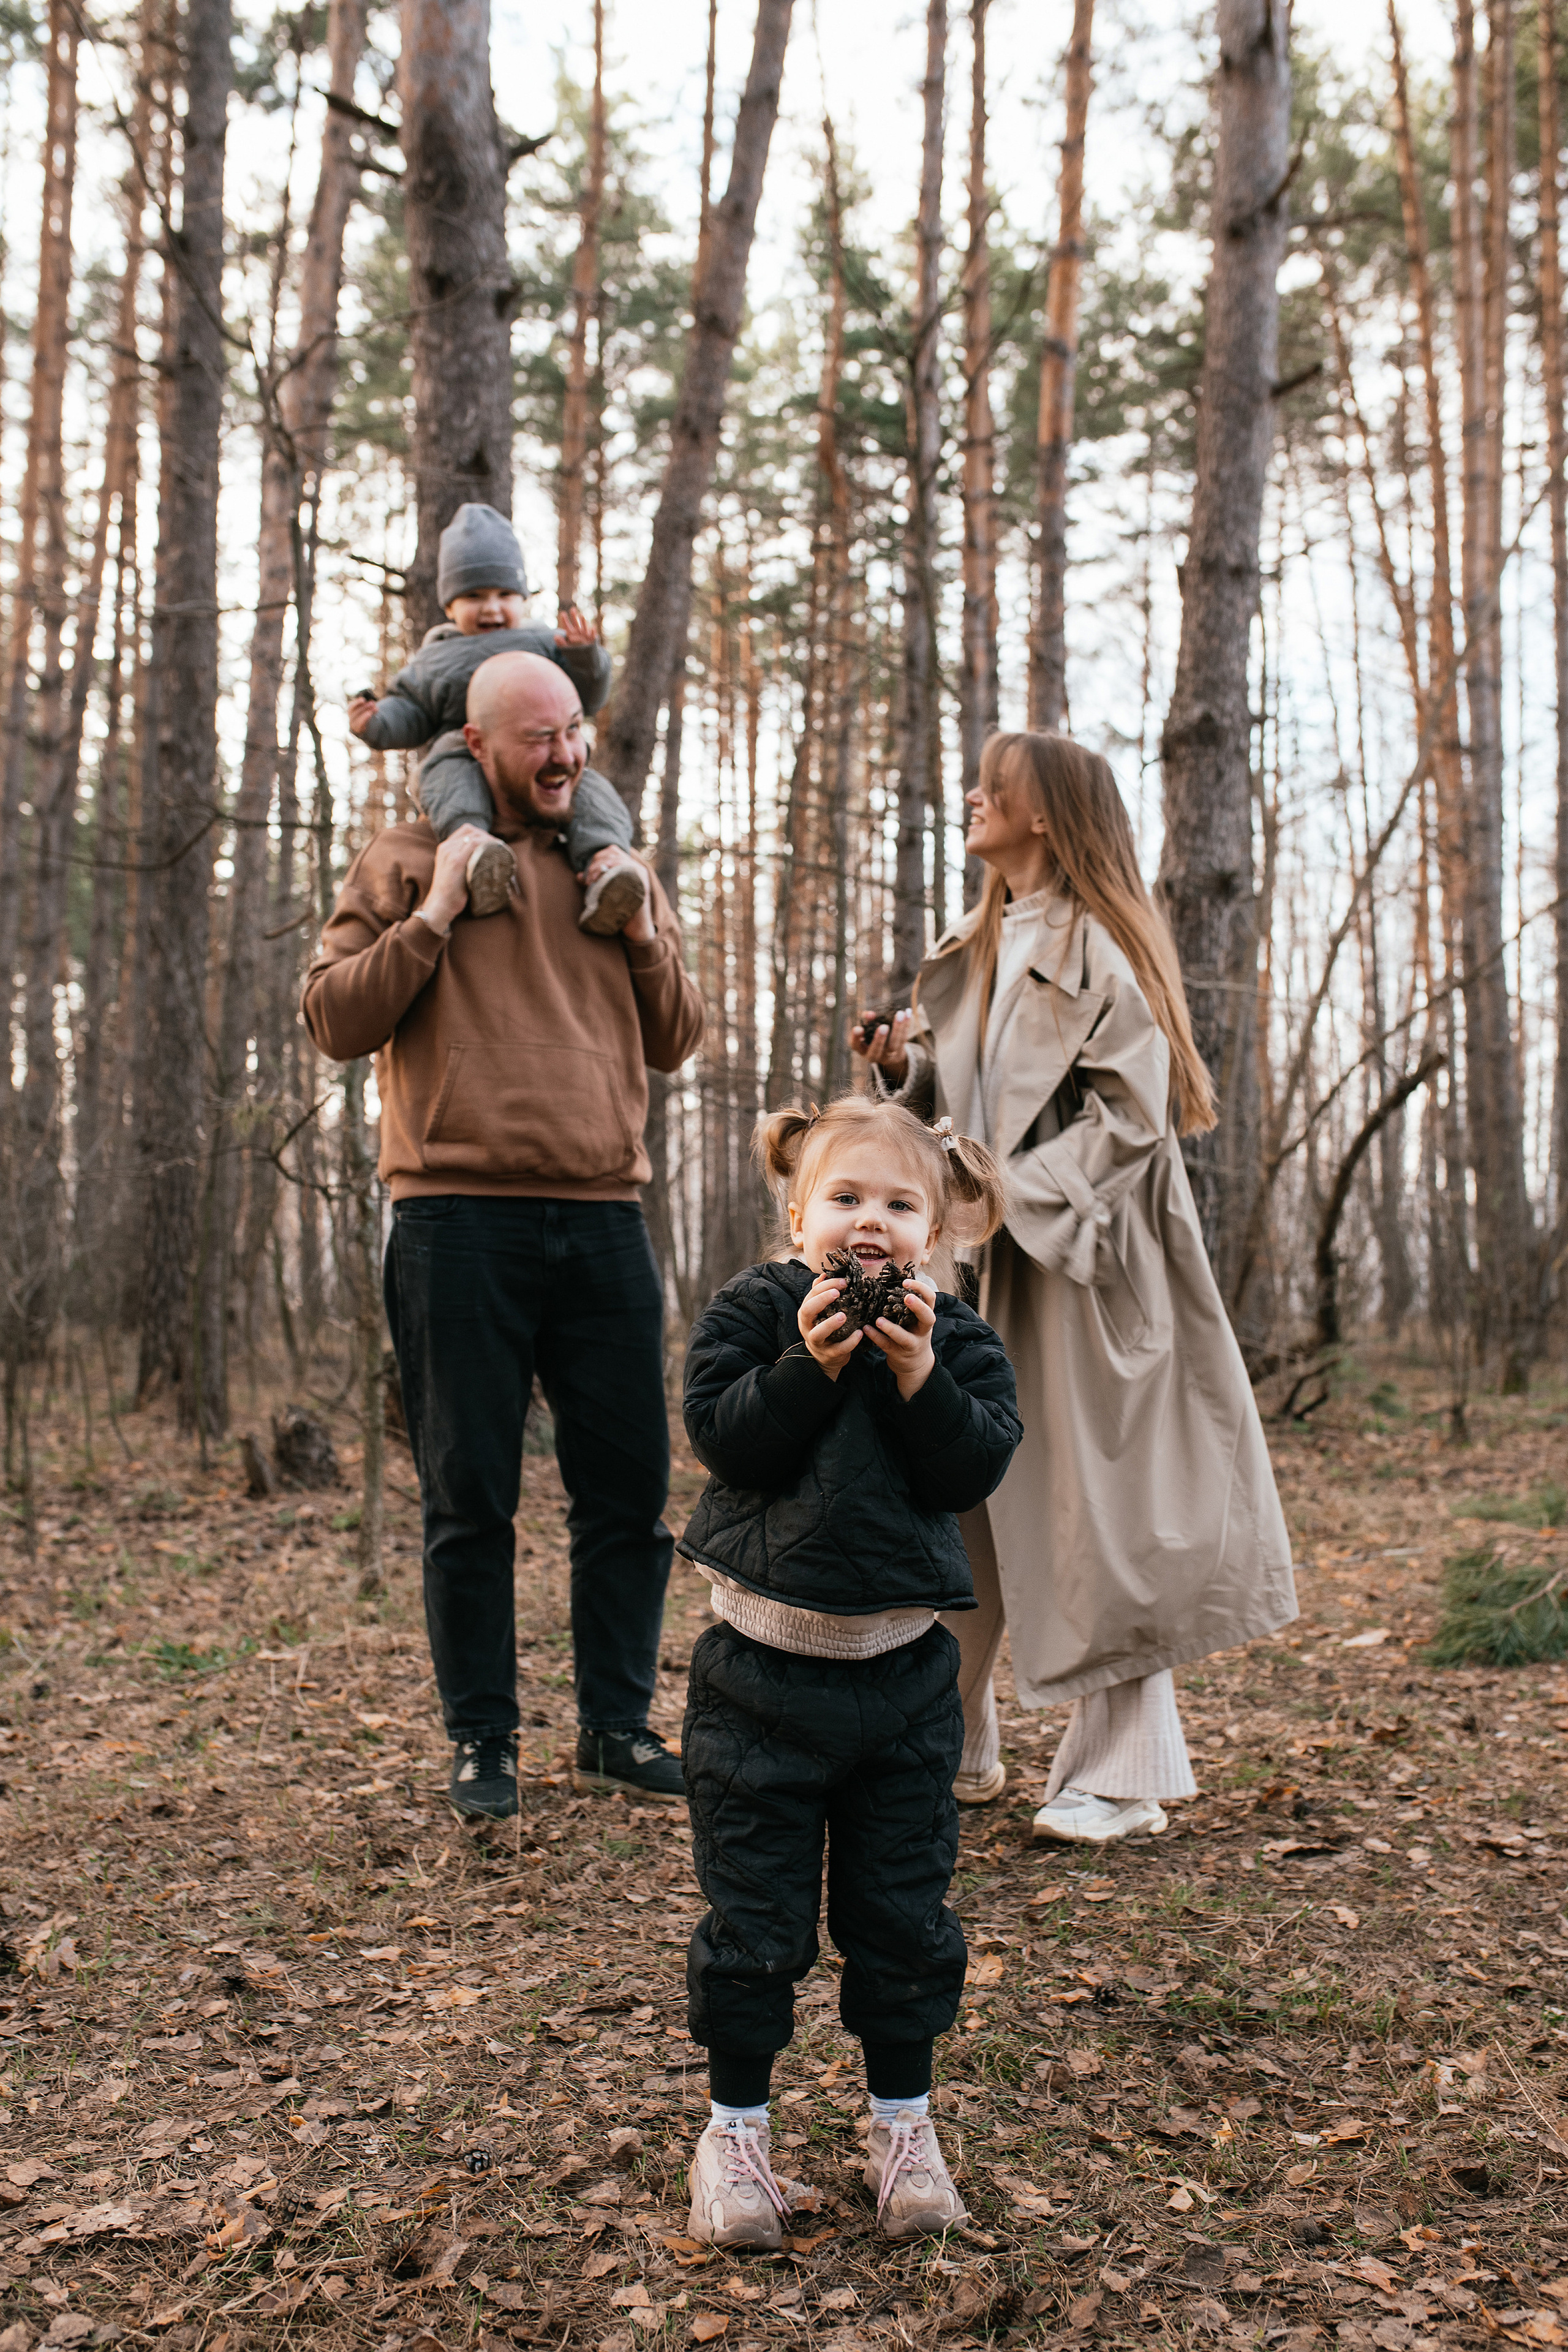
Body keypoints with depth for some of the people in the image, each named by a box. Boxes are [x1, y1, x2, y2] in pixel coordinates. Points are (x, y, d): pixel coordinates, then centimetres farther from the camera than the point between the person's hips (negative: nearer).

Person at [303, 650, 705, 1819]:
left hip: (603, 1218, 4)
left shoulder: (616, 873, 18)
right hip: (459, 1220, -4)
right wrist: (435, 913, -9)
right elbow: (335, 1018, -2)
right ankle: (484, 1739, 15)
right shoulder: (405, 864, 7)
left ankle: (617, 1725, 21)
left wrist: (644, 933, 2)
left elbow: (676, 1041, 16)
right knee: (471, 1497, 3)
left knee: (630, 1485, 7)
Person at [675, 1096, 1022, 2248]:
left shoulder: (956, 1336, 2)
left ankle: (904, 2119, 31)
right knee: (755, 1913, 7)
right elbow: (725, 1438, -15)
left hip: (902, 1670, 2)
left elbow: (975, 1467, -10)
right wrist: (810, 1363, -25)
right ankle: (737, 2123, 25)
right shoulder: (753, 1311, -3)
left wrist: (918, 1377, -22)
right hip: (764, 1666, -1)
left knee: (903, 1910, 12)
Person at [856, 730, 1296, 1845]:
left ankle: (1120, 1776, 9)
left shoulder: (1100, 945, -8)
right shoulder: (976, 949, 16)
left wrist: (1015, 1189, -20)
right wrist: (907, 1063, 1)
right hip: (987, 1256, 8)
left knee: (1091, 1501, -3)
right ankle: (955, 1747, 20)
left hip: (1082, 1259, -7)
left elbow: (1132, 1107, -15)